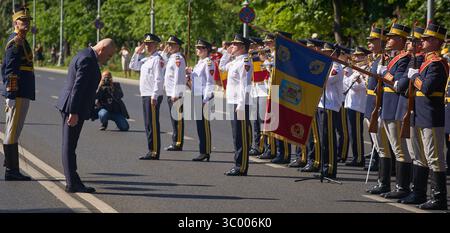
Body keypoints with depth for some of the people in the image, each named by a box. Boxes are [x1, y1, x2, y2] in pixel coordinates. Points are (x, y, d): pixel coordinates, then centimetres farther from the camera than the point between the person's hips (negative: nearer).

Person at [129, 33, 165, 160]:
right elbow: (133, 66, 25)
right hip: (145, 96, 9)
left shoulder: (157, 59, -11)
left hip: (153, 96, -9)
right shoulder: (146, 60, 17)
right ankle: (151, 150, 18)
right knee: (149, 125, 12)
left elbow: (159, 79, -17)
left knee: (153, 125, -7)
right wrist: (137, 53, 14)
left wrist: (154, 96, -22)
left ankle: (154, 152, -6)